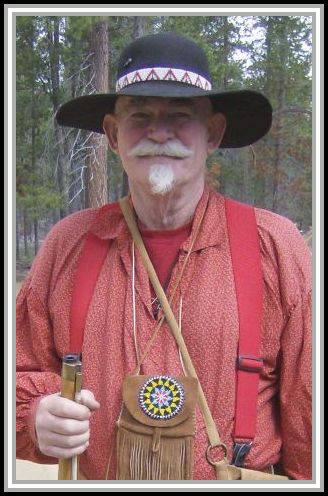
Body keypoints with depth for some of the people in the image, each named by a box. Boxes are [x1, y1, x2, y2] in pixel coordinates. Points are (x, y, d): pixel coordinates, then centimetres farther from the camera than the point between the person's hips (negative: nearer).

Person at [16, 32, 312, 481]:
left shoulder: (276, 245, -12)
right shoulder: (67, 244, -6)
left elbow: (306, 407, -8)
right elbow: (25, 371, 2)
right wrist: (39, 417, -17)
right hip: (92, 479, 2)